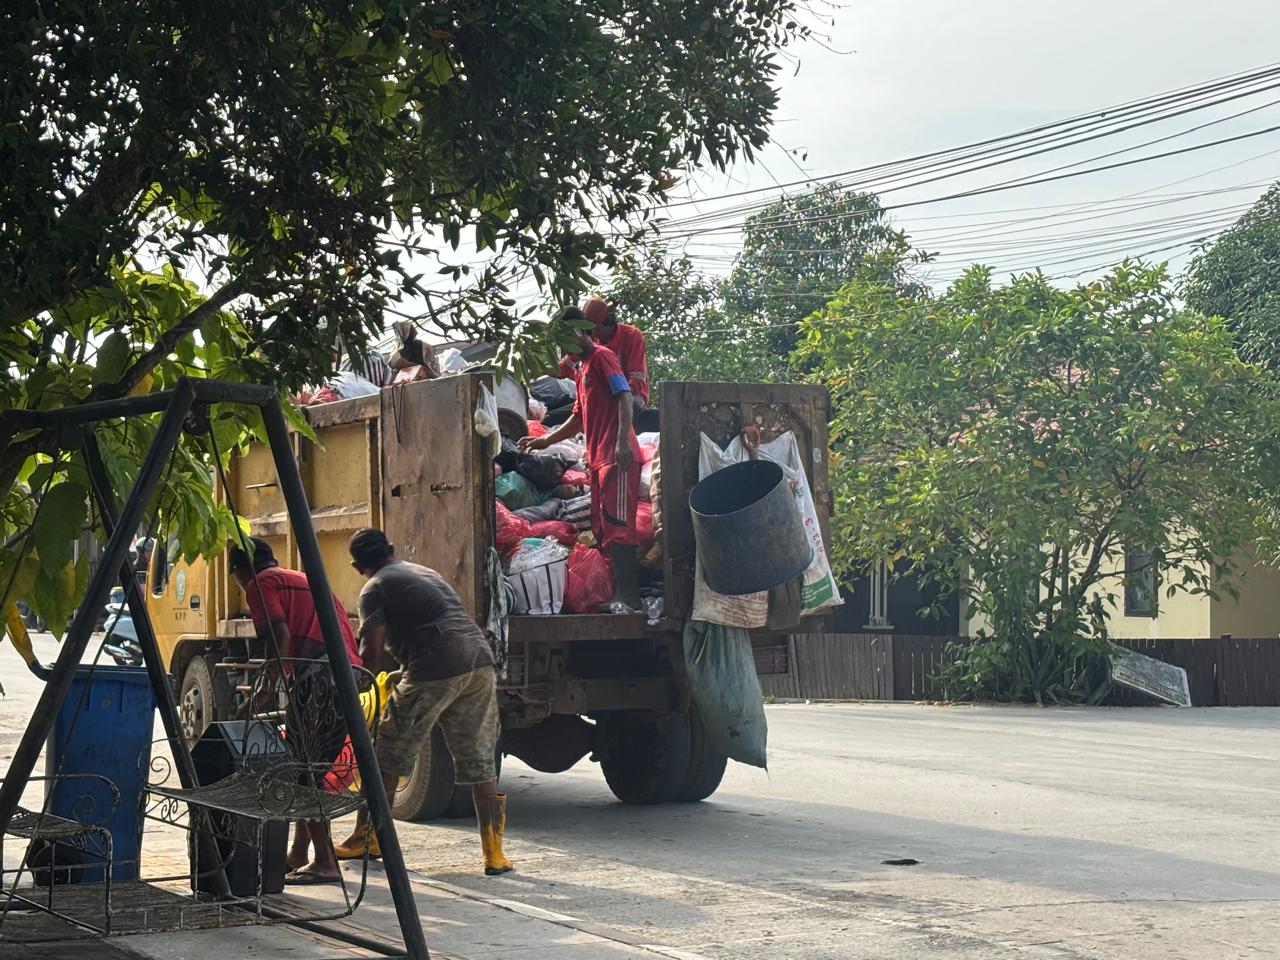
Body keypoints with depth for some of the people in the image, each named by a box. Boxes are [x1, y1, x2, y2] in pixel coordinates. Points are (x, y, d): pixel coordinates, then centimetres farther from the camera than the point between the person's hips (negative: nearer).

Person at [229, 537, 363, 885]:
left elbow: (280, 635, -10)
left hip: (317, 679, -9)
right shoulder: (305, 579, 32)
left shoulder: (260, 583, 7)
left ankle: (325, 862, -8)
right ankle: (299, 855, 26)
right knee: (310, 769, 19)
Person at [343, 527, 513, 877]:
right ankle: (494, 853, 7)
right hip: (479, 658, 7)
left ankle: (369, 838, 16)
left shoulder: (375, 589, 6)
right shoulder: (425, 572, 29)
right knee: (480, 762, 10)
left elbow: (372, 652, -4)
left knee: (388, 755, 9)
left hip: (436, 670, -7)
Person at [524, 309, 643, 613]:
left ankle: (628, 596, -18)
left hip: (617, 456, -10)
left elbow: (624, 396, -15)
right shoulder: (582, 368, 25)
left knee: (617, 525, -14)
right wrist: (546, 440, 27)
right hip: (597, 458, 10)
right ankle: (620, 595, 4)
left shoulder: (602, 356, -3)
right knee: (602, 529, 5)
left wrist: (622, 441, -25)